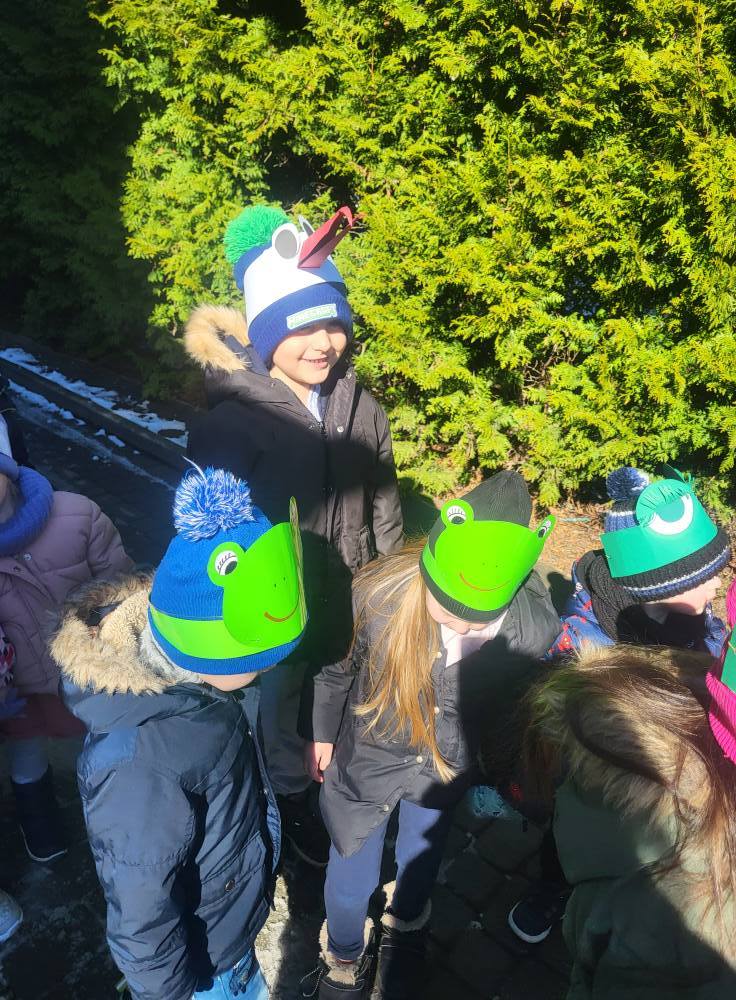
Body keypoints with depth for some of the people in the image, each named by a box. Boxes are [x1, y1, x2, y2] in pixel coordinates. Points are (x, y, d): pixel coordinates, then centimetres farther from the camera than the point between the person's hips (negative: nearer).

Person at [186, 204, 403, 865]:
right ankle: (293, 797, 46)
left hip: (351, 595, 5)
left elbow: (383, 501, 4)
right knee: (282, 701, 19)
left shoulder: (359, 407, -5)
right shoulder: (233, 420, -22)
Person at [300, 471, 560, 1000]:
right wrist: (322, 734, 3)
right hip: (369, 754, -1)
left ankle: (405, 932, 63)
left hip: (448, 764, 2)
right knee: (352, 868, 18)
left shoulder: (535, 626, -29)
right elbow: (335, 669, -12)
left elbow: (511, 699, -6)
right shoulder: (379, 594, -34)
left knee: (422, 857, 28)